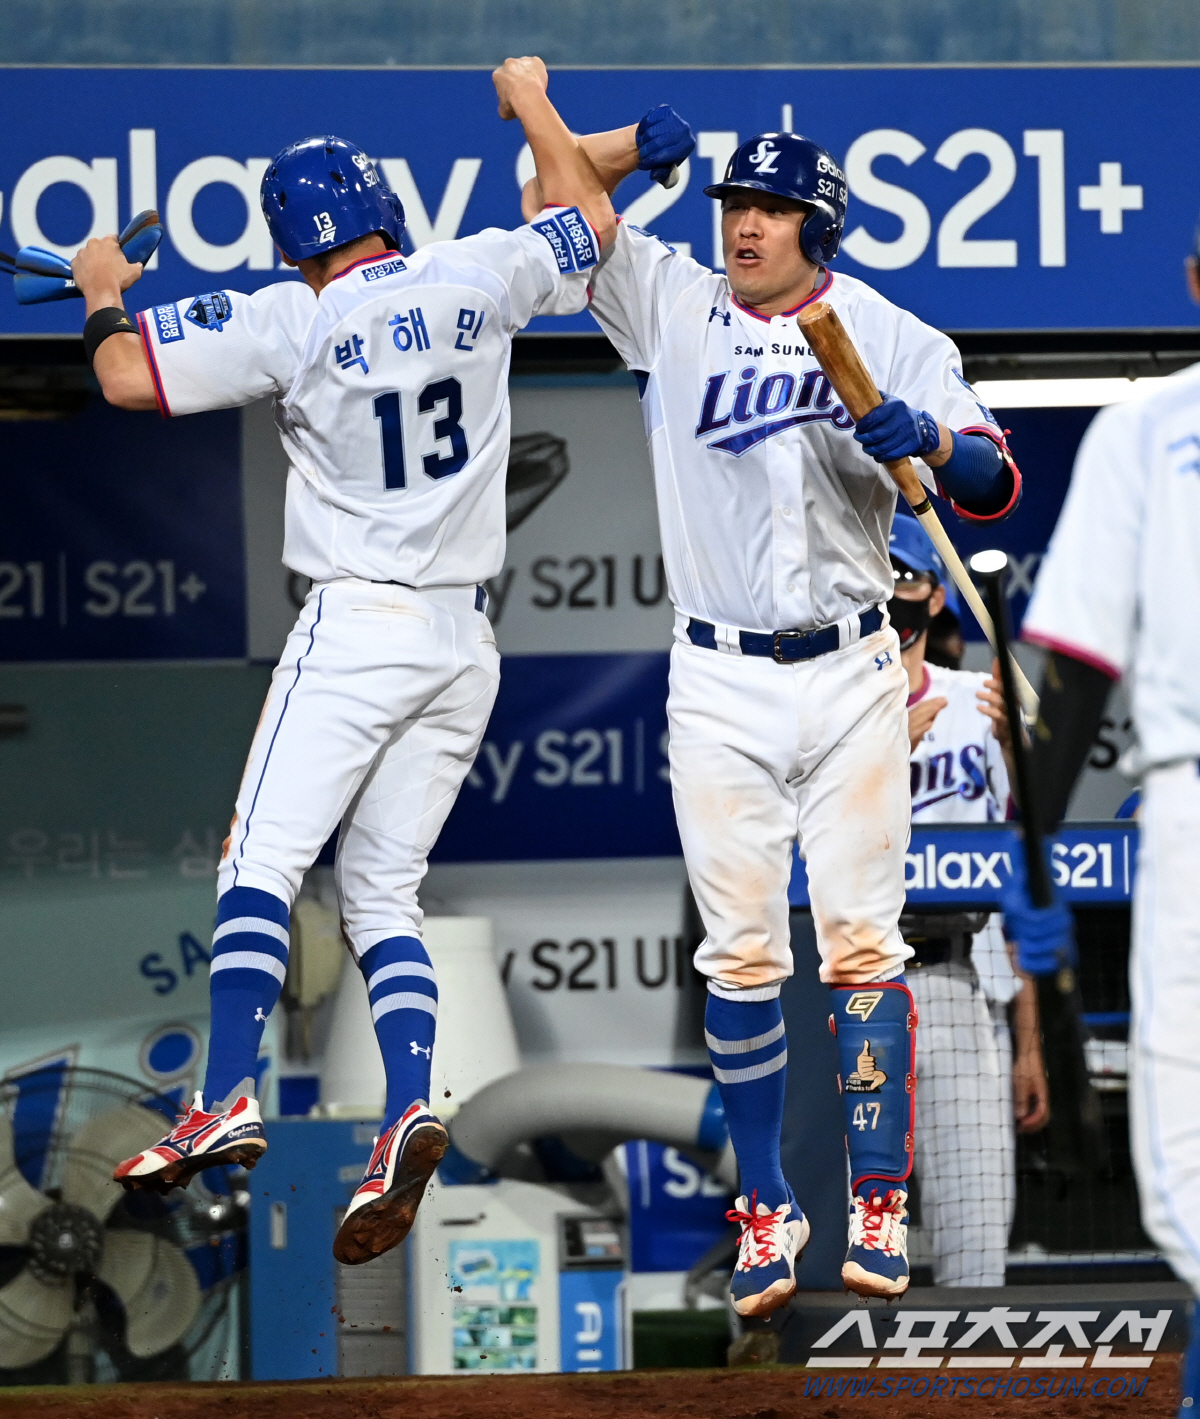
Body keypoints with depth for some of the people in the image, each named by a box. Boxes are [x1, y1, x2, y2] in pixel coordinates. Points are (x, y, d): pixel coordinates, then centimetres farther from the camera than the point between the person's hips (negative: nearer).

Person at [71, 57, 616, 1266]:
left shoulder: (292, 321, -8)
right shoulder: (476, 281, 4)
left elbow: (127, 380, -10)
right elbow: (586, 217, 23)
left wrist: (102, 294, 11)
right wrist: (531, 107, 38)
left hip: (356, 626, -5)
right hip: (464, 643, 5)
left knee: (261, 864, -9)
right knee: (382, 893, 7)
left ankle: (228, 1100, -25)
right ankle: (408, 1117, -11)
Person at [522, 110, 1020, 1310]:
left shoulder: (889, 336, 1)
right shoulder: (672, 304, 5)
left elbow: (994, 486, -5)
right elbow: (551, 199, 5)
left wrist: (926, 437, -25)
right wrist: (639, 143, -12)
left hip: (852, 675, -1)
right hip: (720, 684, 1)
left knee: (861, 948, -2)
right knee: (741, 959, 1)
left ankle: (878, 1209, 2)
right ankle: (764, 1210, 9)